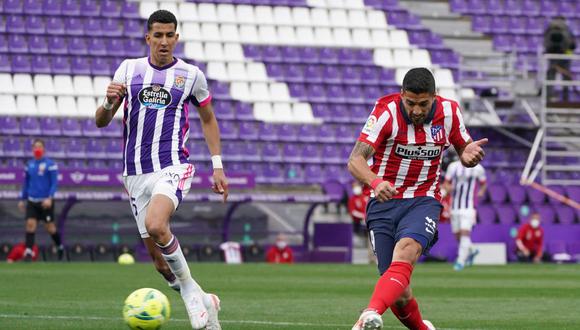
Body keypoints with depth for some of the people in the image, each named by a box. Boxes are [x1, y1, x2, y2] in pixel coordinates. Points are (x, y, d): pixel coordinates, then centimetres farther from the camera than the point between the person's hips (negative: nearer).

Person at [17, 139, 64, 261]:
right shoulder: (29, 165, 8)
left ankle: (60, 247, 28)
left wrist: (50, 198, -23)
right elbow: (26, 183, 17)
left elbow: (54, 183, -11)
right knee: (30, 224, -10)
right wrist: (22, 200, 14)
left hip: (46, 201, -4)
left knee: (50, 227, 4)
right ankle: (28, 252, -11)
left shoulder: (50, 164, -7)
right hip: (32, 201, 4)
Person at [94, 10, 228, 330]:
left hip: (172, 167, -3)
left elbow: (208, 118, 17)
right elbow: (101, 121, 7)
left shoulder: (191, 75, 3)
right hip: (136, 174, 3)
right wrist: (109, 102, -16)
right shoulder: (128, 69, 6)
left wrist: (217, 166, 10)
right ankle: (203, 302, 22)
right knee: (159, 260, 2)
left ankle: (189, 287, -13)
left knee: (156, 225, -32)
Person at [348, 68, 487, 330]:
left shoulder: (449, 112, -3)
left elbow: (464, 151, 13)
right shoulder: (387, 112, -14)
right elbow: (355, 160, -21)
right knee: (399, 294, -5)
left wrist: (469, 155, -13)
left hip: (423, 202, 1)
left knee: (405, 251, -33)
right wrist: (375, 182, -43)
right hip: (384, 202, -1)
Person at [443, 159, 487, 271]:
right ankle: (472, 250, 36)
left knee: (465, 232, -17)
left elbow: (483, 184, 14)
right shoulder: (453, 166, 5)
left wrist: (481, 191, -6)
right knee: (457, 234, 9)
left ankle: (461, 261, -13)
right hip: (455, 206, 4)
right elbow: (446, 183, 11)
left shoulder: (477, 168, -1)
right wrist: (448, 187, -12)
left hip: (469, 207, -4)